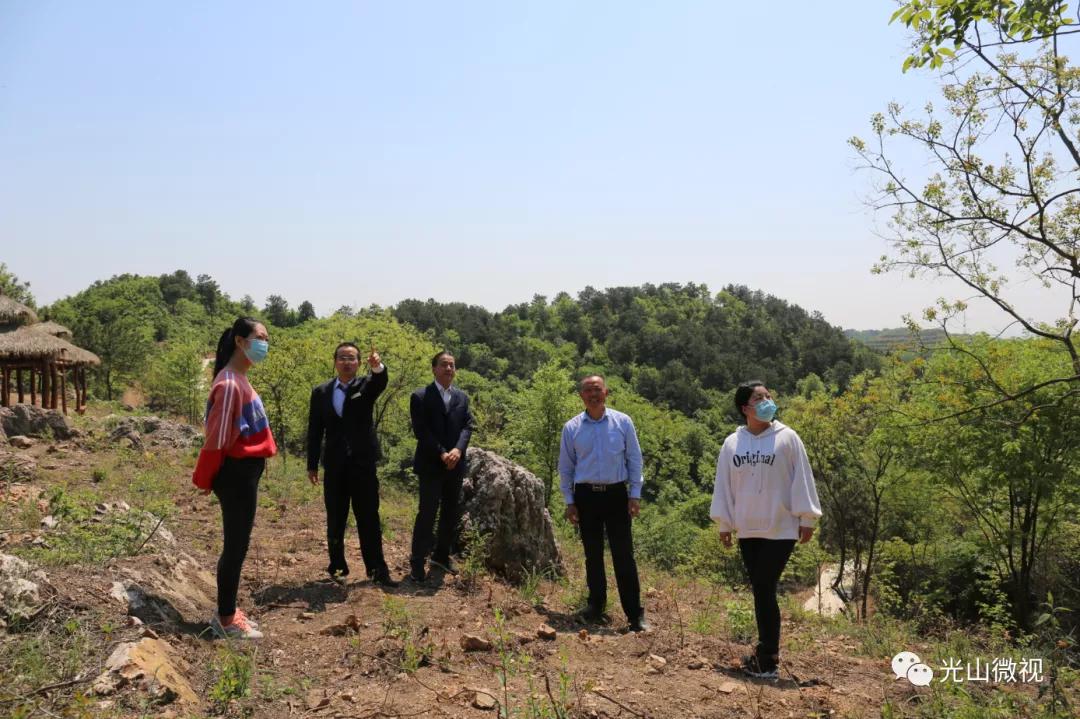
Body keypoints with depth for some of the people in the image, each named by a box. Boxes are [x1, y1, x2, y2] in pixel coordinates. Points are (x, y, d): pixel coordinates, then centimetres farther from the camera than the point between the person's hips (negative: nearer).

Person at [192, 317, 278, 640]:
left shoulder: (239, 380, 13)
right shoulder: (230, 384, -20)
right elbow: (217, 437, -18)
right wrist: (205, 479, -10)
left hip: (246, 472, 10)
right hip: (237, 474, -10)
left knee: (237, 545, 17)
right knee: (236, 546, 0)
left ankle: (228, 611, 28)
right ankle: (226, 619, 13)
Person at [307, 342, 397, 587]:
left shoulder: (367, 386, 1)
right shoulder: (321, 392, 6)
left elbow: (381, 381, -23)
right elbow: (314, 431, 8)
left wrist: (378, 366, -46)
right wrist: (312, 465, 5)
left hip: (363, 463, -2)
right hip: (334, 465, 2)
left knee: (369, 518, 2)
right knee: (335, 520, 9)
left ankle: (377, 569, 8)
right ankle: (337, 567, 22)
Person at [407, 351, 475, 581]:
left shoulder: (462, 397, 13)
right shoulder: (420, 397, -3)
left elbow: (467, 426, 4)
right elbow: (421, 431, -11)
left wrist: (457, 450, -14)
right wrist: (442, 454, -18)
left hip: (456, 464, 5)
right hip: (431, 465, -5)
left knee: (451, 513, 11)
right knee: (427, 513, -6)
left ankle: (441, 556, 25)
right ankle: (418, 564, 1)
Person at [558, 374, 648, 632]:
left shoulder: (622, 422, 1)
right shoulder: (572, 427, 4)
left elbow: (634, 459, 4)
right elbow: (565, 466, 9)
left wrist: (635, 495, -1)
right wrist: (569, 501, 5)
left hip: (616, 494, -1)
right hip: (586, 495, 2)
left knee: (624, 555, -3)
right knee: (592, 555, 11)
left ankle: (635, 614, 2)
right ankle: (596, 606, 24)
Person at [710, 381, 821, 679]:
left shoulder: (787, 437, -5)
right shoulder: (731, 443, 4)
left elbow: (801, 479, -2)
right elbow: (723, 484, 9)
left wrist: (807, 518, -2)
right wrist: (723, 522, 10)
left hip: (780, 529, -4)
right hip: (748, 530, 4)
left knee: (764, 589, -8)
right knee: (761, 590, 10)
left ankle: (766, 659, 0)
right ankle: (768, 652, 21)